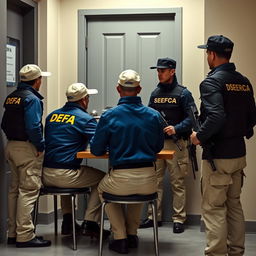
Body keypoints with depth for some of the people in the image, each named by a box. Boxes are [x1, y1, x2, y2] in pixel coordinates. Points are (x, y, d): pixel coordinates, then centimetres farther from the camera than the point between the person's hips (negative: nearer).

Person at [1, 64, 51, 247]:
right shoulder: (32, 99, -14)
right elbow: (33, 127, -23)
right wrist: (41, 146, -13)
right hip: (27, 149, -9)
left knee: (15, 189, 14)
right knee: (28, 191, -5)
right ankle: (25, 236, -3)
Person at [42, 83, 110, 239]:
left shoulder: (52, 116, 13)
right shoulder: (84, 118, -6)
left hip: (46, 175, 7)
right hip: (64, 175, -7)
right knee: (101, 178, 13)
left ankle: (68, 222, 32)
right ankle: (90, 224, 9)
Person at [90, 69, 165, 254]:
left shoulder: (109, 116, -6)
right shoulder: (154, 115, 2)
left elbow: (96, 150, 1)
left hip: (121, 180, -3)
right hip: (149, 182, 3)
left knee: (102, 189, 33)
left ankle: (120, 238, 26)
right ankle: (132, 234, 38)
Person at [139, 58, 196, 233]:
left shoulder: (183, 93, -2)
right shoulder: (155, 94, 14)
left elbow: (192, 118, -8)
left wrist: (176, 128, -21)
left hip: (176, 143, -5)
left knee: (178, 183, 0)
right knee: (155, 182, 7)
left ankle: (179, 219, 7)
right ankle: (154, 217, 16)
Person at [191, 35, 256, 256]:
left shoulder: (212, 81, -15)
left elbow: (216, 116, -28)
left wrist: (199, 137, -14)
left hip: (218, 155, -8)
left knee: (214, 209, 0)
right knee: (234, 205, 17)